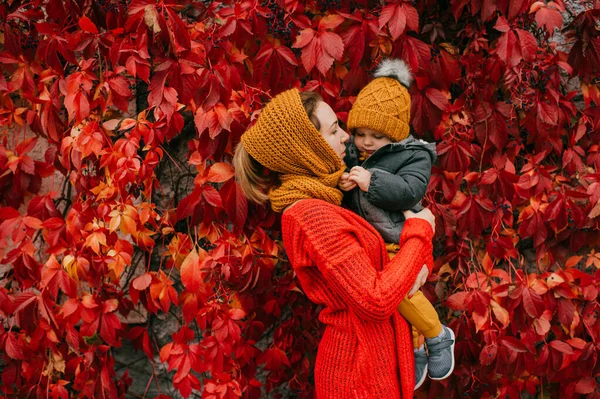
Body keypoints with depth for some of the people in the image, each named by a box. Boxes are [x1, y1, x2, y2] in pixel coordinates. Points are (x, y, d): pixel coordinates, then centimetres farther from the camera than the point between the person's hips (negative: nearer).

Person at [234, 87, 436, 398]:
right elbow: (376, 301, -26)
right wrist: (420, 232, -14)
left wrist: (420, 262, -8)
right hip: (361, 374, -9)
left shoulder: (325, 202, 6)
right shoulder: (313, 215, -22)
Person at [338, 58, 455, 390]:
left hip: (398, 239, -6)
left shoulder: (413, 155, -13)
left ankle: (438, 336, -1)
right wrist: (341, 184, -22)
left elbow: (410, 190, -27)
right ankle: (414, 349, 38)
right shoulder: (352, 152, 1)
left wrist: (372, 182, -36)